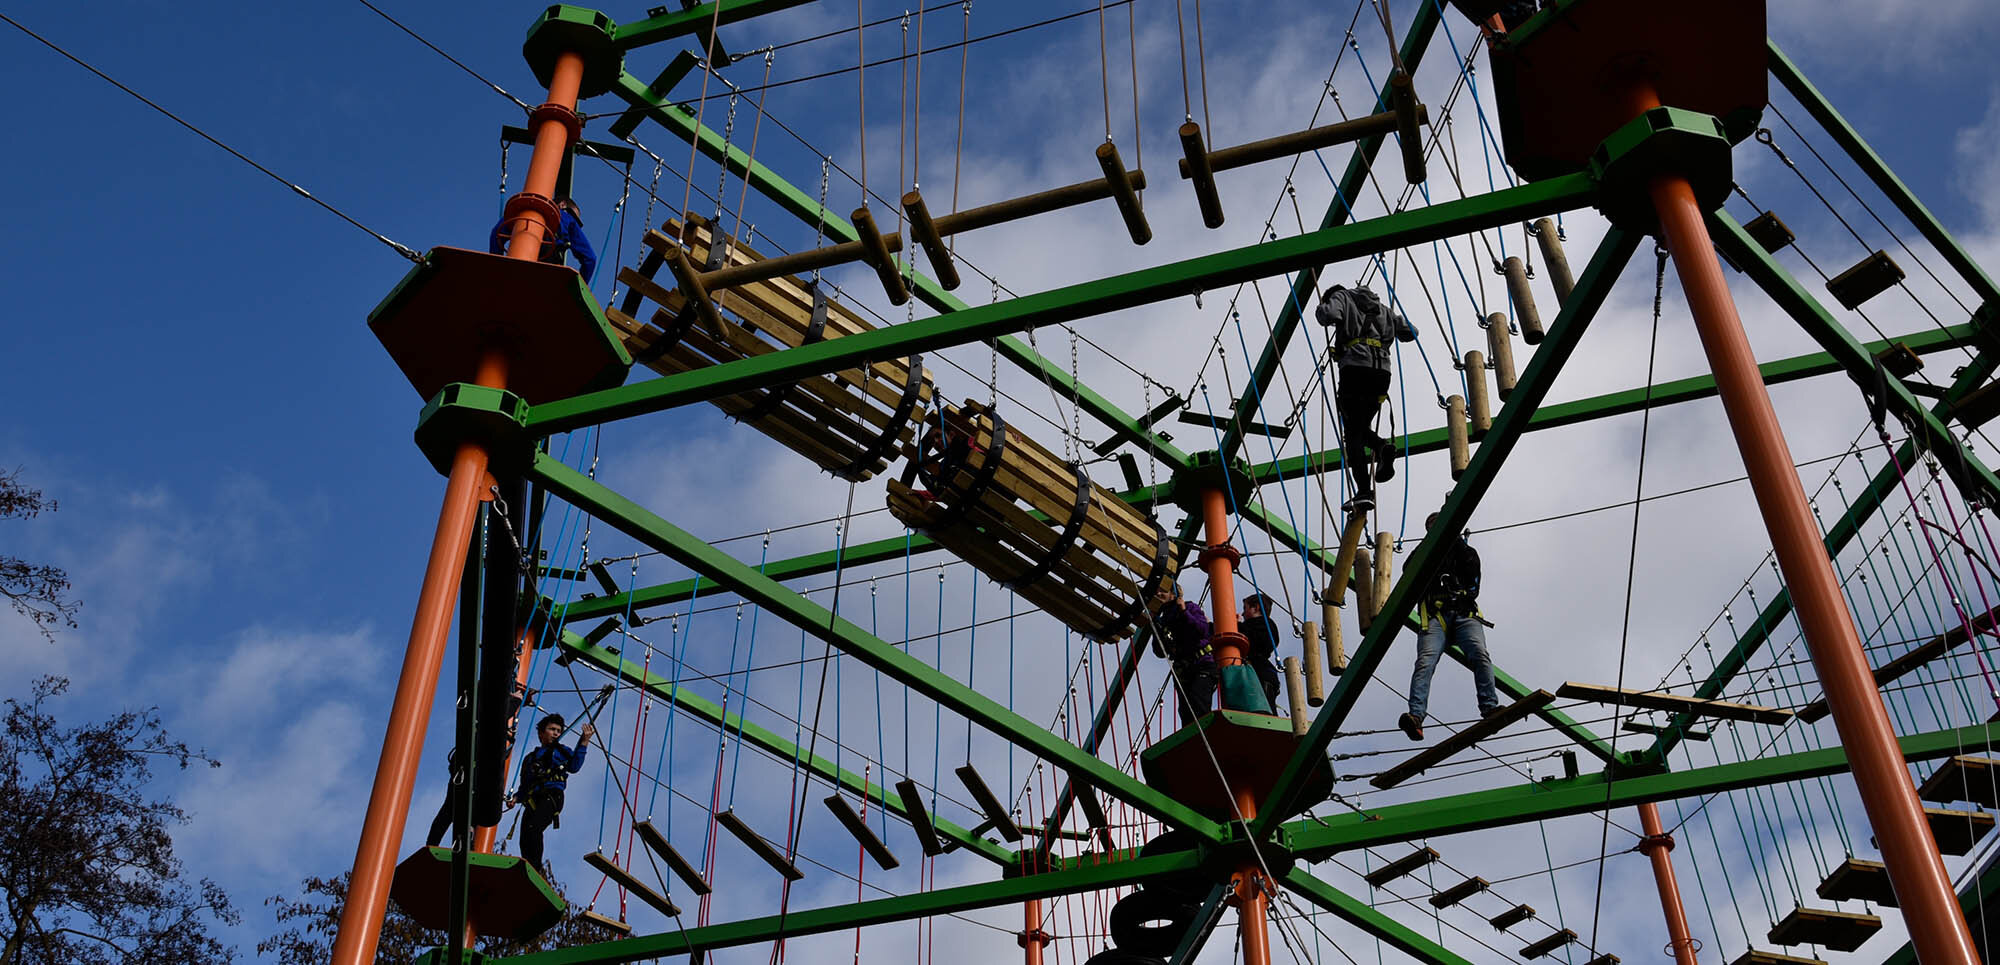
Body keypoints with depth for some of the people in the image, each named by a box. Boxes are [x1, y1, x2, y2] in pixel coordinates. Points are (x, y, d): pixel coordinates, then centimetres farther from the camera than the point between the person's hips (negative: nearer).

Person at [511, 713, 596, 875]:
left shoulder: (561, 751, 20)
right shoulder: (530, 758, 30)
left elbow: (573, 767, -2)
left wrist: (584, 742, -10)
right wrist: (516, 797, 4)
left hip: (551, 796, -4)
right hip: (532, 800, 4)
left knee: (533, 827, -28)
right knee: (525, 841, -13)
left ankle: (536, 870, -30)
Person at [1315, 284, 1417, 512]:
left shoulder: (1341, 297, 14)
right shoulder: (1382, 308, 29)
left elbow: (1329, 314, -8)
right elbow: (1411, 332, 25)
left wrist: (1321, 309, 14)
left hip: (1355, 368, -5)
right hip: (1382, 372, 5)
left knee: (1353, 433, -7)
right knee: (1362, 428, 19)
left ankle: (1364, 492, -20)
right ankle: (1382, 447, -16)